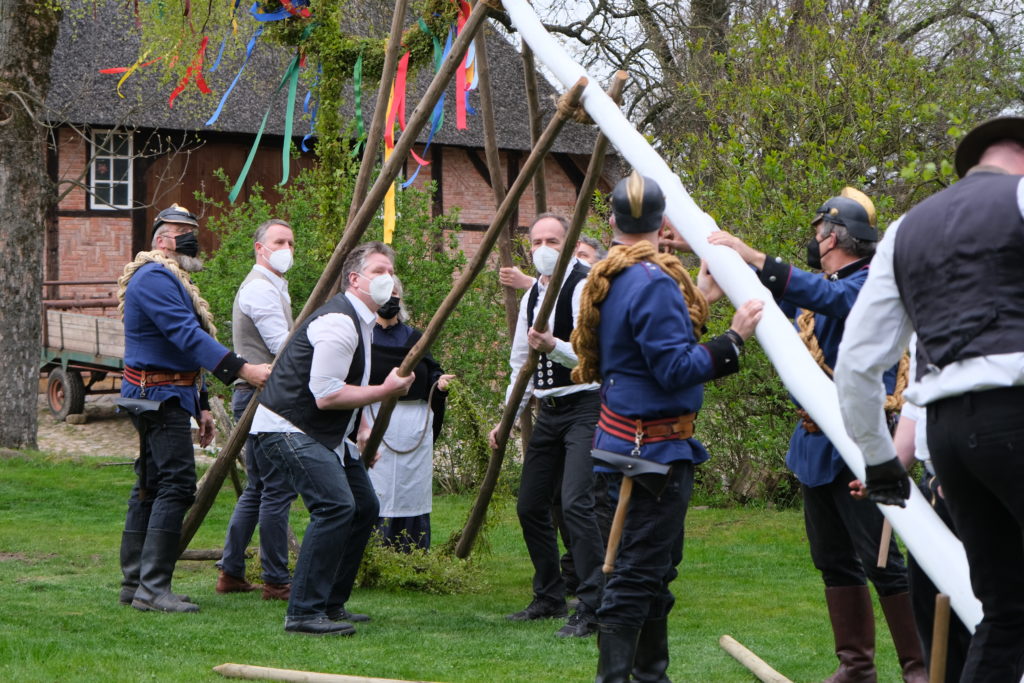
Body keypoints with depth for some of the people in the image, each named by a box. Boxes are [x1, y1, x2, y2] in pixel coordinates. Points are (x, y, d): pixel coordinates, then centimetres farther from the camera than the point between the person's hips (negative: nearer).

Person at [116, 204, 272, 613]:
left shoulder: (171, 279, 21)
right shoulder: (154, 278, -15)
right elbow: (187, 337, -26)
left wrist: (200, 406, 22)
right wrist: (242, 370, -32)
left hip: (168, 395, 11)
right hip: (159, 397, -11)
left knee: (150, 486, 11)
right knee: (177, 484, -15)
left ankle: (135, 582, 15)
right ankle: (152, 588, -17)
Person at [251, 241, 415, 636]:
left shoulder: (361, 321, 14)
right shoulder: (338, 322, -20)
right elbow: (325, 395, -24)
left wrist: (361, 430, 16)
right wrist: (385, 391, -17)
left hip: (325, 433, 11)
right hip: (287, 429, -11)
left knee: (364, 507, 11)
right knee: (335, 505, -24)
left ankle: (331, 605, 18)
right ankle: (303, 613, -21)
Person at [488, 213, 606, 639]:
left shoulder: (583, 288, -12)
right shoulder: (532, 295, 14)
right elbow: (521, 363, 21)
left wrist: (553, 346, -38)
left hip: (585, 407, -9)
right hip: (548, 411, 9)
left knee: (575, 503, -20)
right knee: (530, 505, 11)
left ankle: (592, 608, -17)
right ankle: (549, 598, 26)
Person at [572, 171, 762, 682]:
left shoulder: (608, 280, 9)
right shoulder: (654, 283, -19)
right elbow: (675, 368, -22)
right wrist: (733, 338, -18)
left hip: (628, 437, 10)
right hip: (657, 445, -10)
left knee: (656, 565, 18)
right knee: (638, 571, -9)